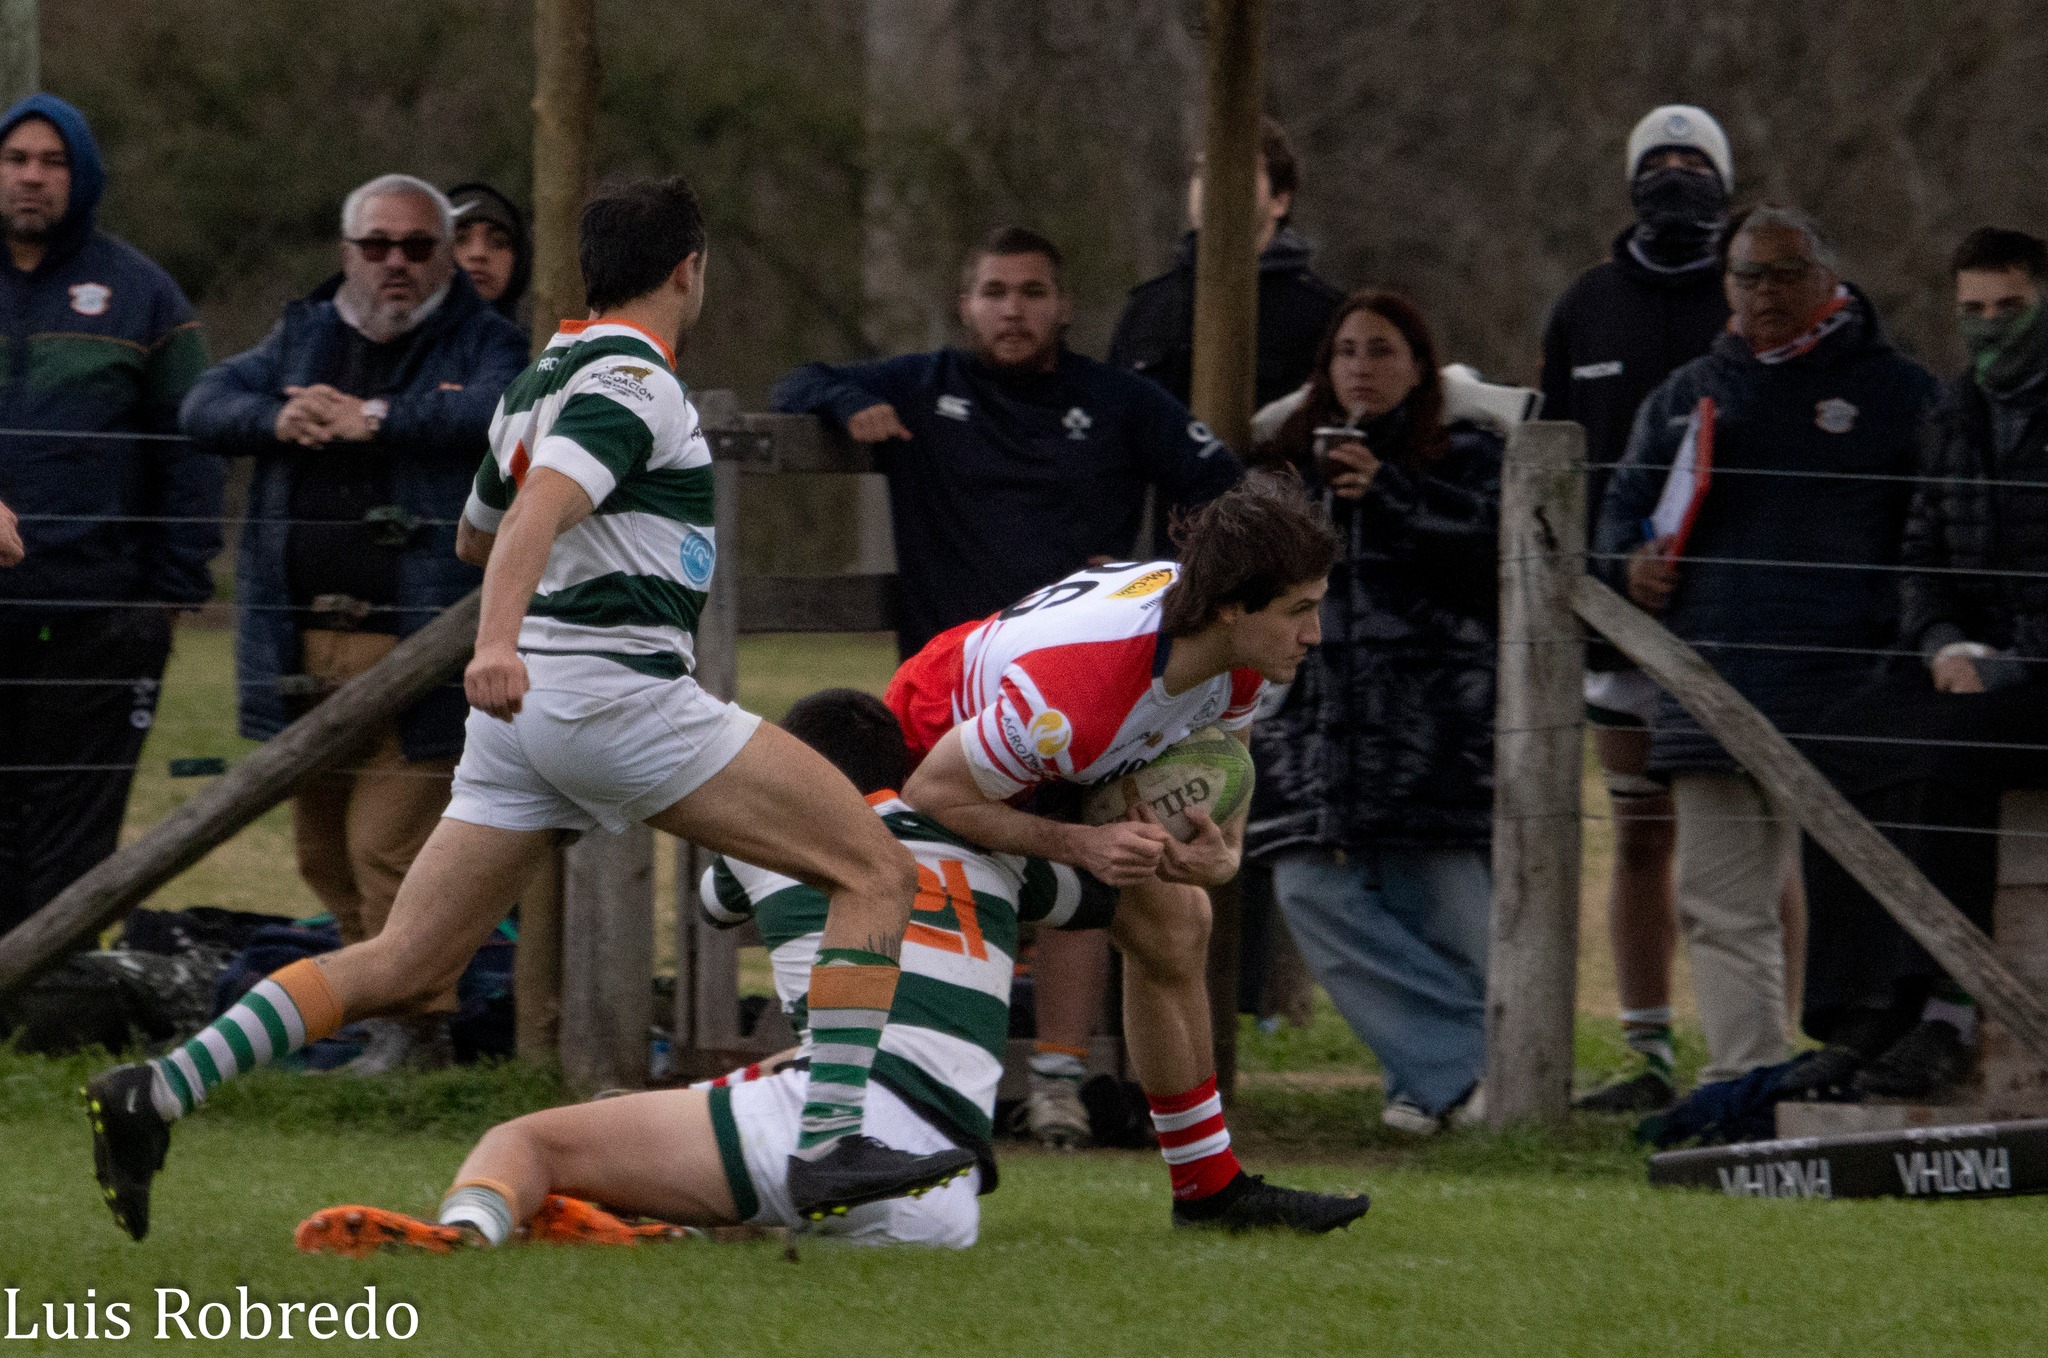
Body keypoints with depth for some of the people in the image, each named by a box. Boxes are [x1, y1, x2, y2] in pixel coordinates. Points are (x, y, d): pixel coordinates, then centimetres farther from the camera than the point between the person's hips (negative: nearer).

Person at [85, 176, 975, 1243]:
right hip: (616, 691, -9)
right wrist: (497, 642, -40)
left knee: (403, 967, 7)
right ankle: (829, 1144, -16)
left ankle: (154, 1094, -5)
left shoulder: (540, 380, 19)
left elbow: (476, 535, 34)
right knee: (876, 871, -5)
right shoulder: (632, 381, -9)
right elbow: (536, 513, -25)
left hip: (523, 714, 9)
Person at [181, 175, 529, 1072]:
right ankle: (369, 1008, 22)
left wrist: (374, 419, -18)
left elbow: (500, 414, -19)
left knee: (391, 845, -12)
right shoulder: (303, 335, 19)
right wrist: (278, 420, -12)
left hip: (411, 647, -6)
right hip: (300, 643, 6)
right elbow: (206, 405, 9)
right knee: (323, 851, 10)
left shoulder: (482, 344, 3)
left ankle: (415, 1026, -4)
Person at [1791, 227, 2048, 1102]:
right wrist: (1947, 644, -4)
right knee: (1838, 755, -19)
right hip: (1976, 662, 7)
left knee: (1942, 757, -33)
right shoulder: (1956, 418, 17)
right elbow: (1924, 560, 17)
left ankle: (1947, 1017, -31)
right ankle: (1865, 1015, -20)